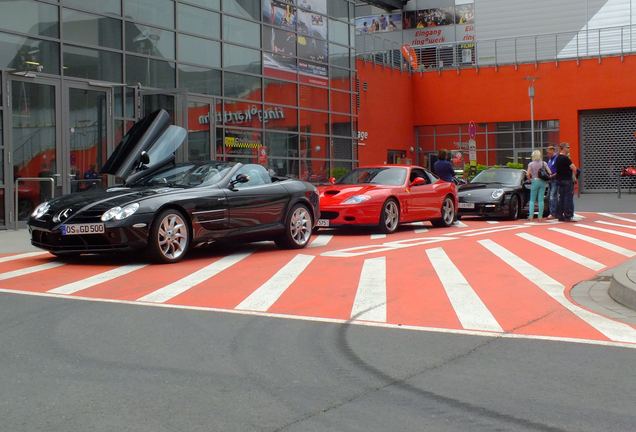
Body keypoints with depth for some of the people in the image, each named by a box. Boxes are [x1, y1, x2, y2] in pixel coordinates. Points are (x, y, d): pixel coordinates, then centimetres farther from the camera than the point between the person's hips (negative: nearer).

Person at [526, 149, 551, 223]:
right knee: (541, 200, 4)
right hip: (543, 182, 2)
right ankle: (540, 217, 2)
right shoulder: (544, 163, 2)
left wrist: (530, 179, 9)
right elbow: (550, 173, -3)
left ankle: (531, 216, -4)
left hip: (534, 181, -2)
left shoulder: (531, 164, -4)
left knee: (532, 200, 6)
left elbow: (528, 174, -10)